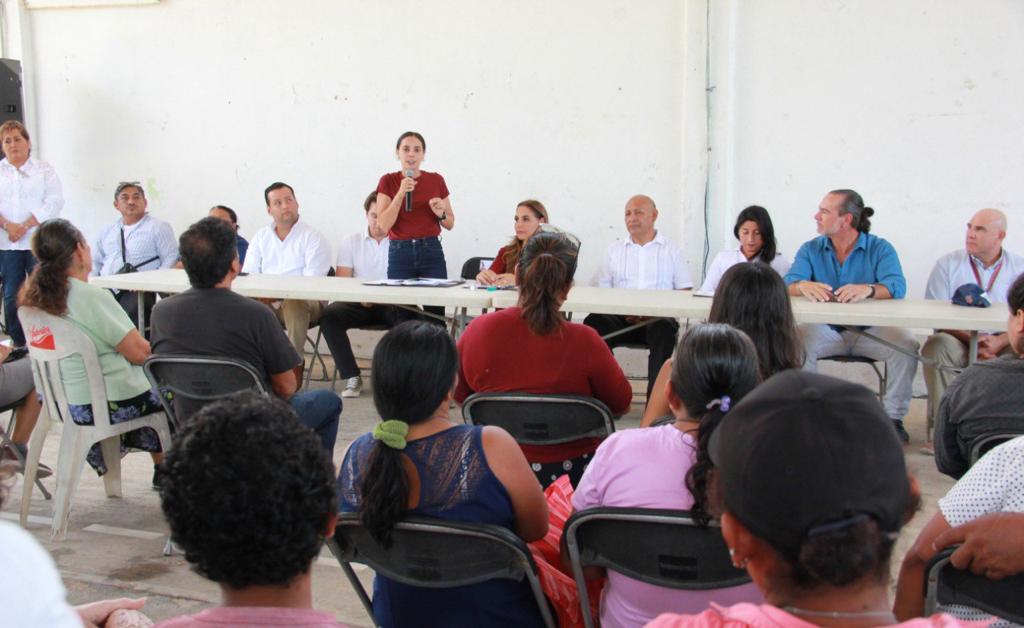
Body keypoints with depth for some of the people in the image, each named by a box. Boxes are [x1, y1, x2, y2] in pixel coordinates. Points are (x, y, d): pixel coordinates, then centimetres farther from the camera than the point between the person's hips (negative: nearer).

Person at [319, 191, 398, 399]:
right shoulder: (351, 242, 12)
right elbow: (342, 281, 3)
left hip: (391, 304, -2)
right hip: (359, 304, 2)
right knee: (329, 315, -27)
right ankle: (351, 377, -22)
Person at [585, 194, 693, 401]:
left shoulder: (672, 251, 15)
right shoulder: (615, 250, 21)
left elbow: (685, 293, 6)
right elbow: (602, 291, 13)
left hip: (658, 319, -2)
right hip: (620, 318, 2)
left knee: (664, 329, -37)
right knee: (594, 323, -30)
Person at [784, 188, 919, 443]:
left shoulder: (880, 248, -1)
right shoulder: (811, 250, 6)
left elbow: (897, 286, -18)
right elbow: (788, 283, -9)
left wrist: (868, 289, -41)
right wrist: (804, 286, -35)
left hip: (870, 330, -1)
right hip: (827, 330, 1)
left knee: (907, 346, -27)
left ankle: (894, 417, -10)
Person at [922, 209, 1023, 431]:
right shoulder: (947, 264, 5)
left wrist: (999, 342, -20)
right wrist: (971, 339, -18)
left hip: (1002, 346, 1)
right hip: (958, 343, -1)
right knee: (936, 346, -32)